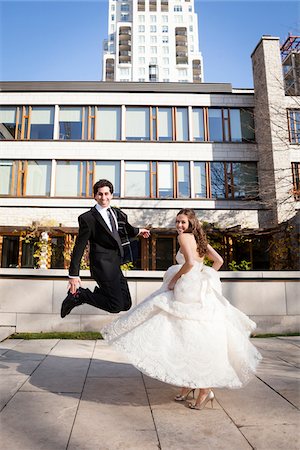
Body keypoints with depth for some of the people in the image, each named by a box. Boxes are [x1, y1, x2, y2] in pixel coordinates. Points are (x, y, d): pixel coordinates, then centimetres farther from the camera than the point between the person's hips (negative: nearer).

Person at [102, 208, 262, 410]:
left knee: (192, 340, -2)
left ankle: (205, 389, 5)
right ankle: (190, 383, 23)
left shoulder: (184, 236, -7)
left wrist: (174, 279, -9)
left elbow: (190, 262, -22)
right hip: (201, 291, 9)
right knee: (188, 339, 14)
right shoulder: (200, 239, 16)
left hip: (190, 293, -9)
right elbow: (219, 261, 17)